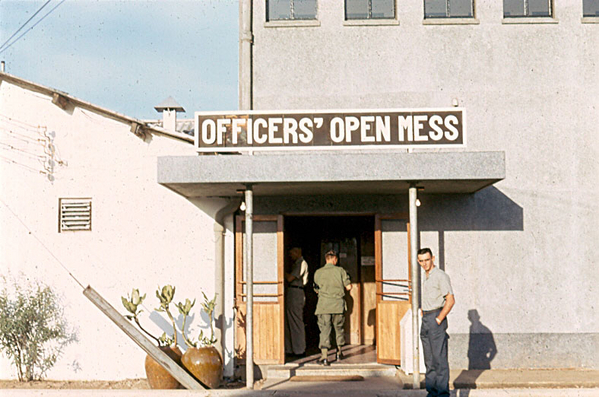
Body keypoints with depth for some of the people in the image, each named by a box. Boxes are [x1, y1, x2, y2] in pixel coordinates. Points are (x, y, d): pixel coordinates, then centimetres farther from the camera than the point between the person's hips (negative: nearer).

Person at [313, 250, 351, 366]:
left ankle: (324, 356, -16)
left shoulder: (318, 272, 5)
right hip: (338, 304, 0)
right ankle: (339, 353, 29)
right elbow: (348, 287, 0)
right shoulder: (340, 270, 2)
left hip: (324, 304, 0)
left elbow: (316, 289, 14)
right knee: (339, 328, 17)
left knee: (324, 329, -4)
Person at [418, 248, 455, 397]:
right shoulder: (426, 278, 17)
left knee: (440, 358, -8)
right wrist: (424, 318, 15)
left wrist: (438, 320, -17)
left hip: (436, 319, -9)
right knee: (429, 359, 9)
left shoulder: (440, 276, -10)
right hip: (425, 321, 9)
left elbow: (450, 300, -16)